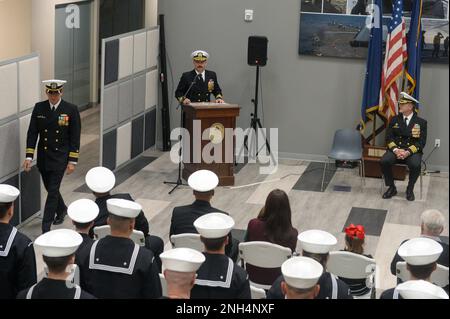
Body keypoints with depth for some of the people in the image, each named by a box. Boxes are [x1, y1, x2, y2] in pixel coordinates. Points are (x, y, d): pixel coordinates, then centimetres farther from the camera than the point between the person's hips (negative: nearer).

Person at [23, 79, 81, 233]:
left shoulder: (71, 109, -8)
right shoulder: (39, 108, -1)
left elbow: (75, 137, -6)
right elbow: (32, 133, 0)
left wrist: (72, 161, -9)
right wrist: (29, 156, -7)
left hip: (60, 158, -3)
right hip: (43, 157, 4)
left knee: (53, 191, -7)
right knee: (51, 189, 17)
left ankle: (46, 226, -1)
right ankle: (62, 210, 44)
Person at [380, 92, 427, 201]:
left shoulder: (421, 122, 3)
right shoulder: (394, 120, 10)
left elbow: (421, 142, -5)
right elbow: (389, 138, 4)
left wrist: (408, 152, -20)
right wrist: (396, 150, -16)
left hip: (412, 151, -2)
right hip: (395, 150, 2)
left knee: (415, 165, -34)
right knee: (384, 161, -28)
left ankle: (410, 189, -7)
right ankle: (392, 188, -7)